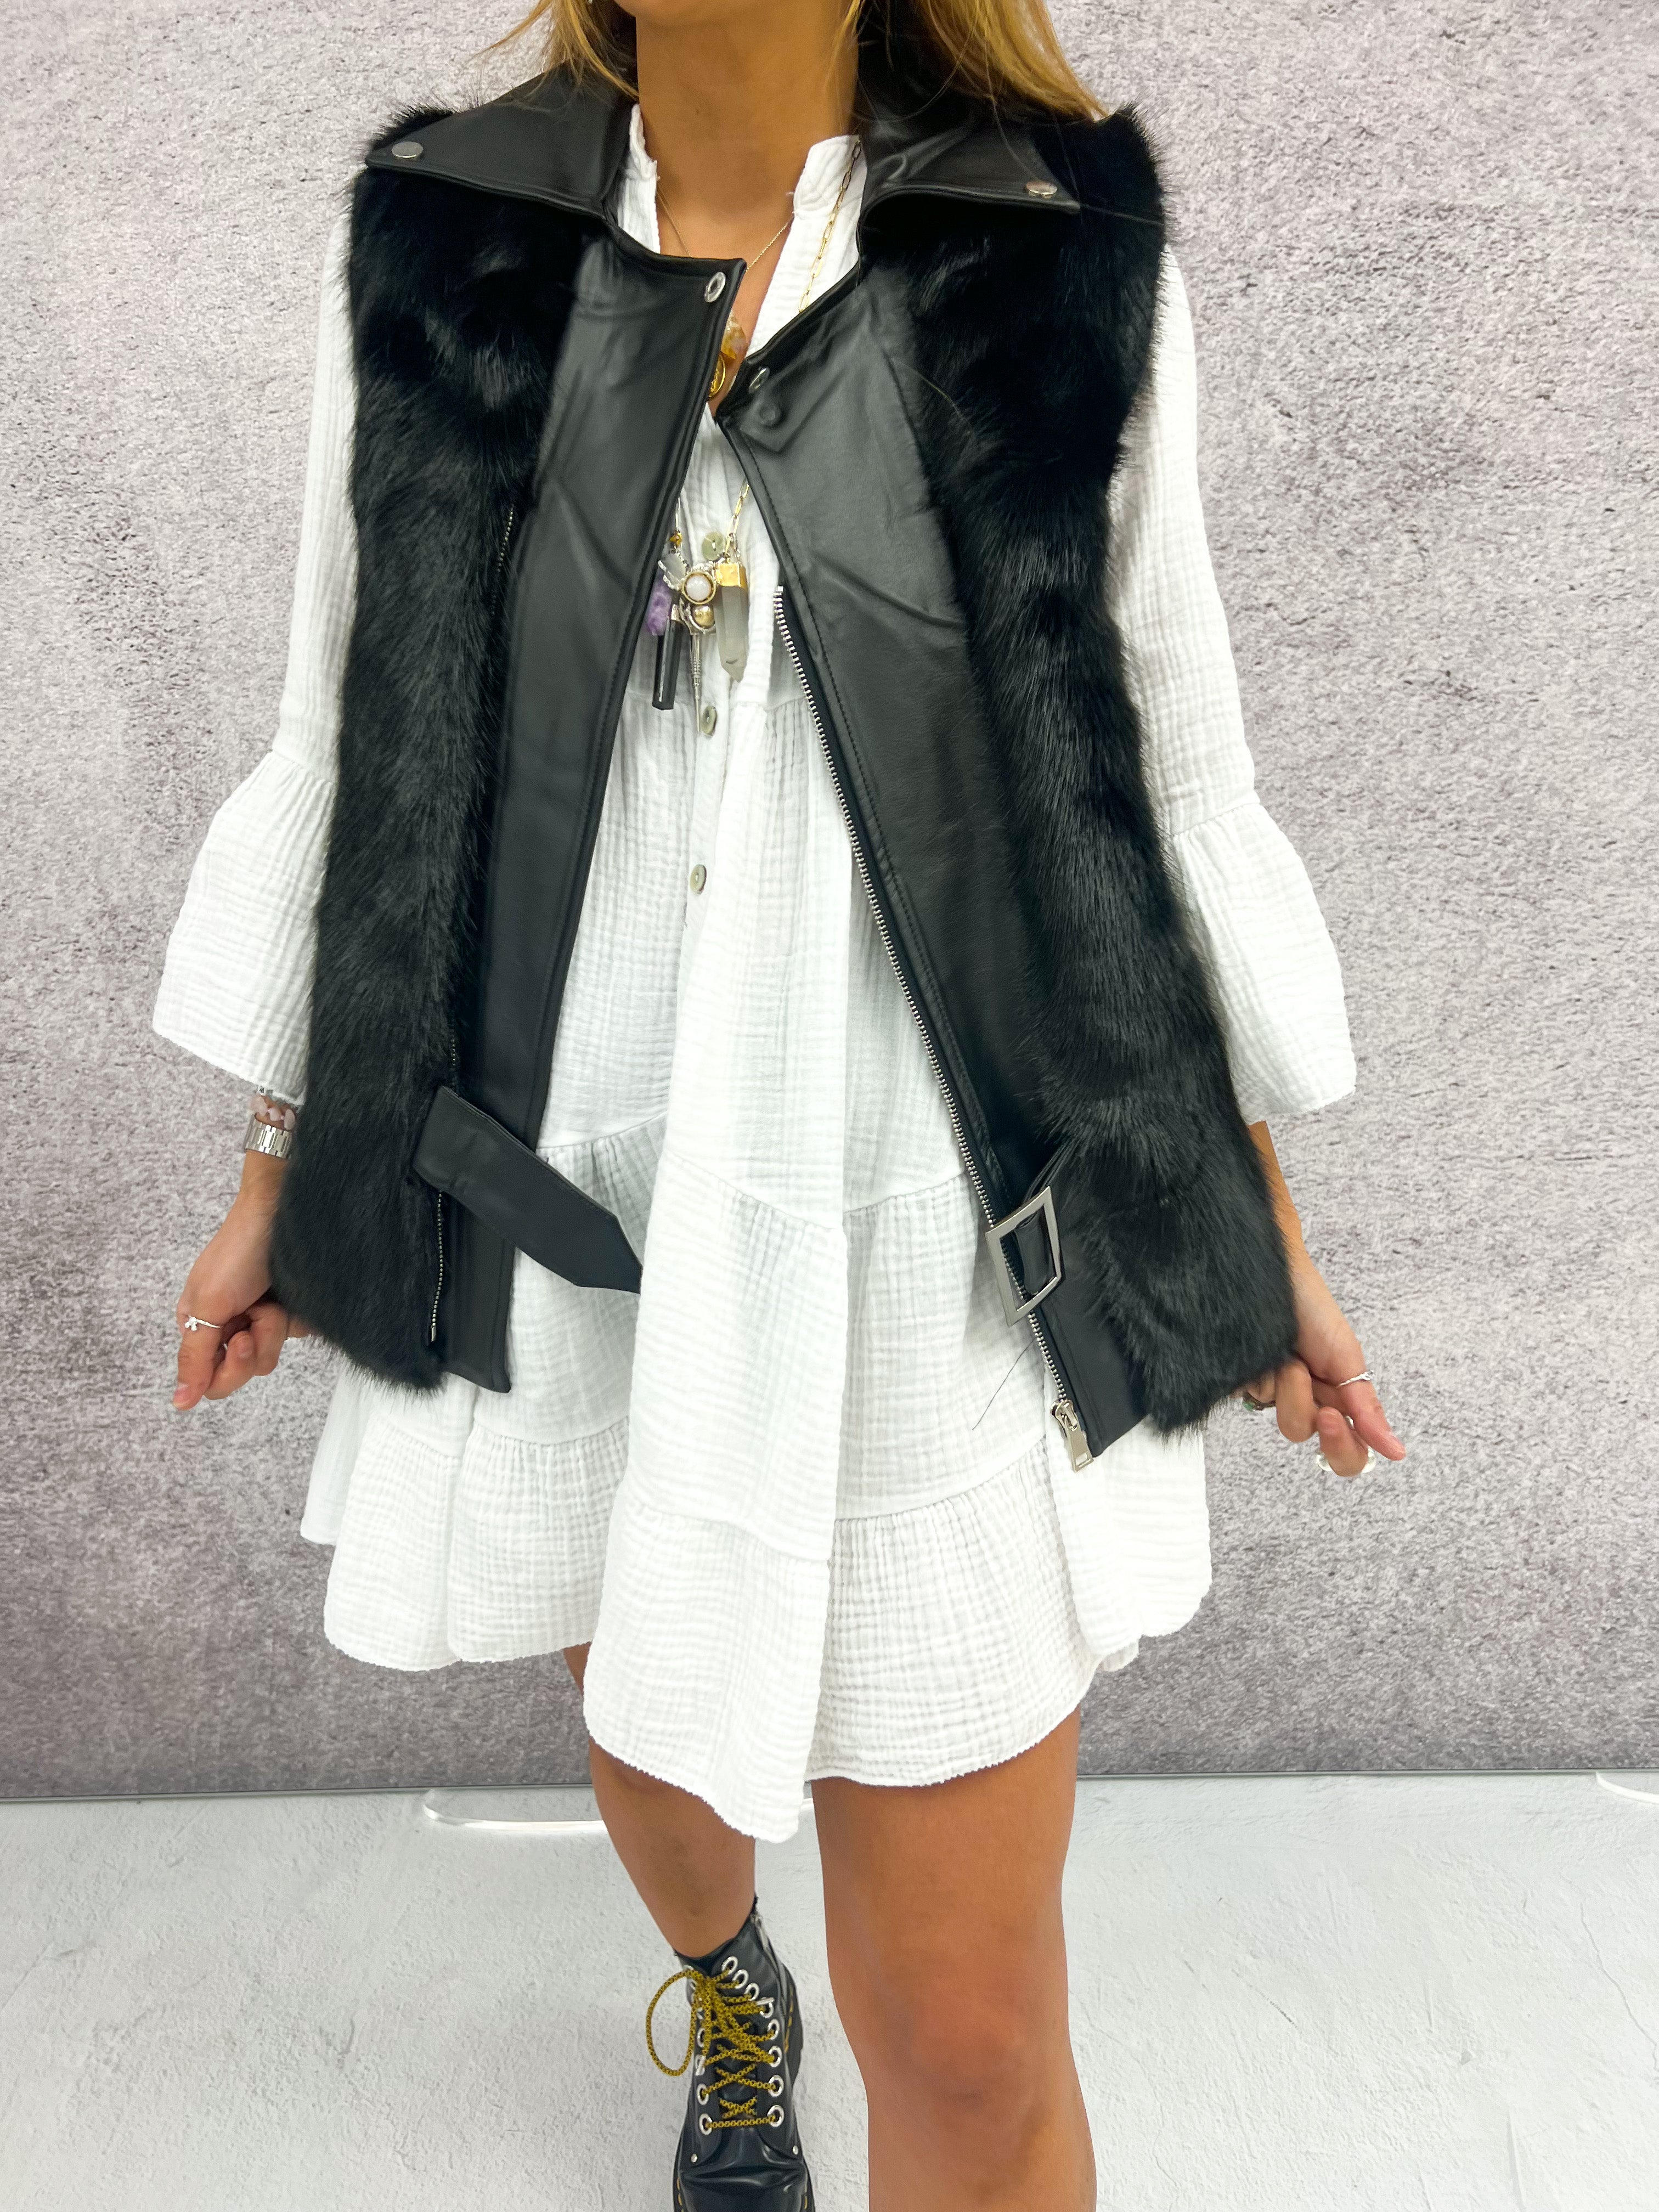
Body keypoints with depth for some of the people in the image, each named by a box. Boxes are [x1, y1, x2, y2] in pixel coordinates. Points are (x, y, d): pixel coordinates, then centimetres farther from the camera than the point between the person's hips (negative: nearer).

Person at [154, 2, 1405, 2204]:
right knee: (655, 1748, 28)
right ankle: (727, 1992, 66)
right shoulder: (435, 247, -2)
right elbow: (355, 746, 6)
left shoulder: (1073, 251, -6)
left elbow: (1164, 768, 1)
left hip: (942, 1252, -2)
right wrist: (281, 1173, 11)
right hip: (559, 1238, 3)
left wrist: (1263, 1221, 7)